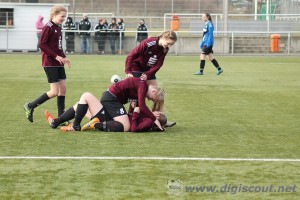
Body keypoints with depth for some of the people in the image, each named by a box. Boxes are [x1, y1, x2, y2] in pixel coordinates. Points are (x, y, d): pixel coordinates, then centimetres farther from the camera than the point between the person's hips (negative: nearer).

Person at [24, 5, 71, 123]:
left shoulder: (58, 28, 13)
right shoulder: (48, 27, -13)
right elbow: (42, 45, -17)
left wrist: (64, 57, 7)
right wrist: (56, 56, -21)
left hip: (58, 63, 9)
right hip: (49, 63, -9)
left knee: (63, 89, 5)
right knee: (55, 92, -10)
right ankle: (30, 106, 5)